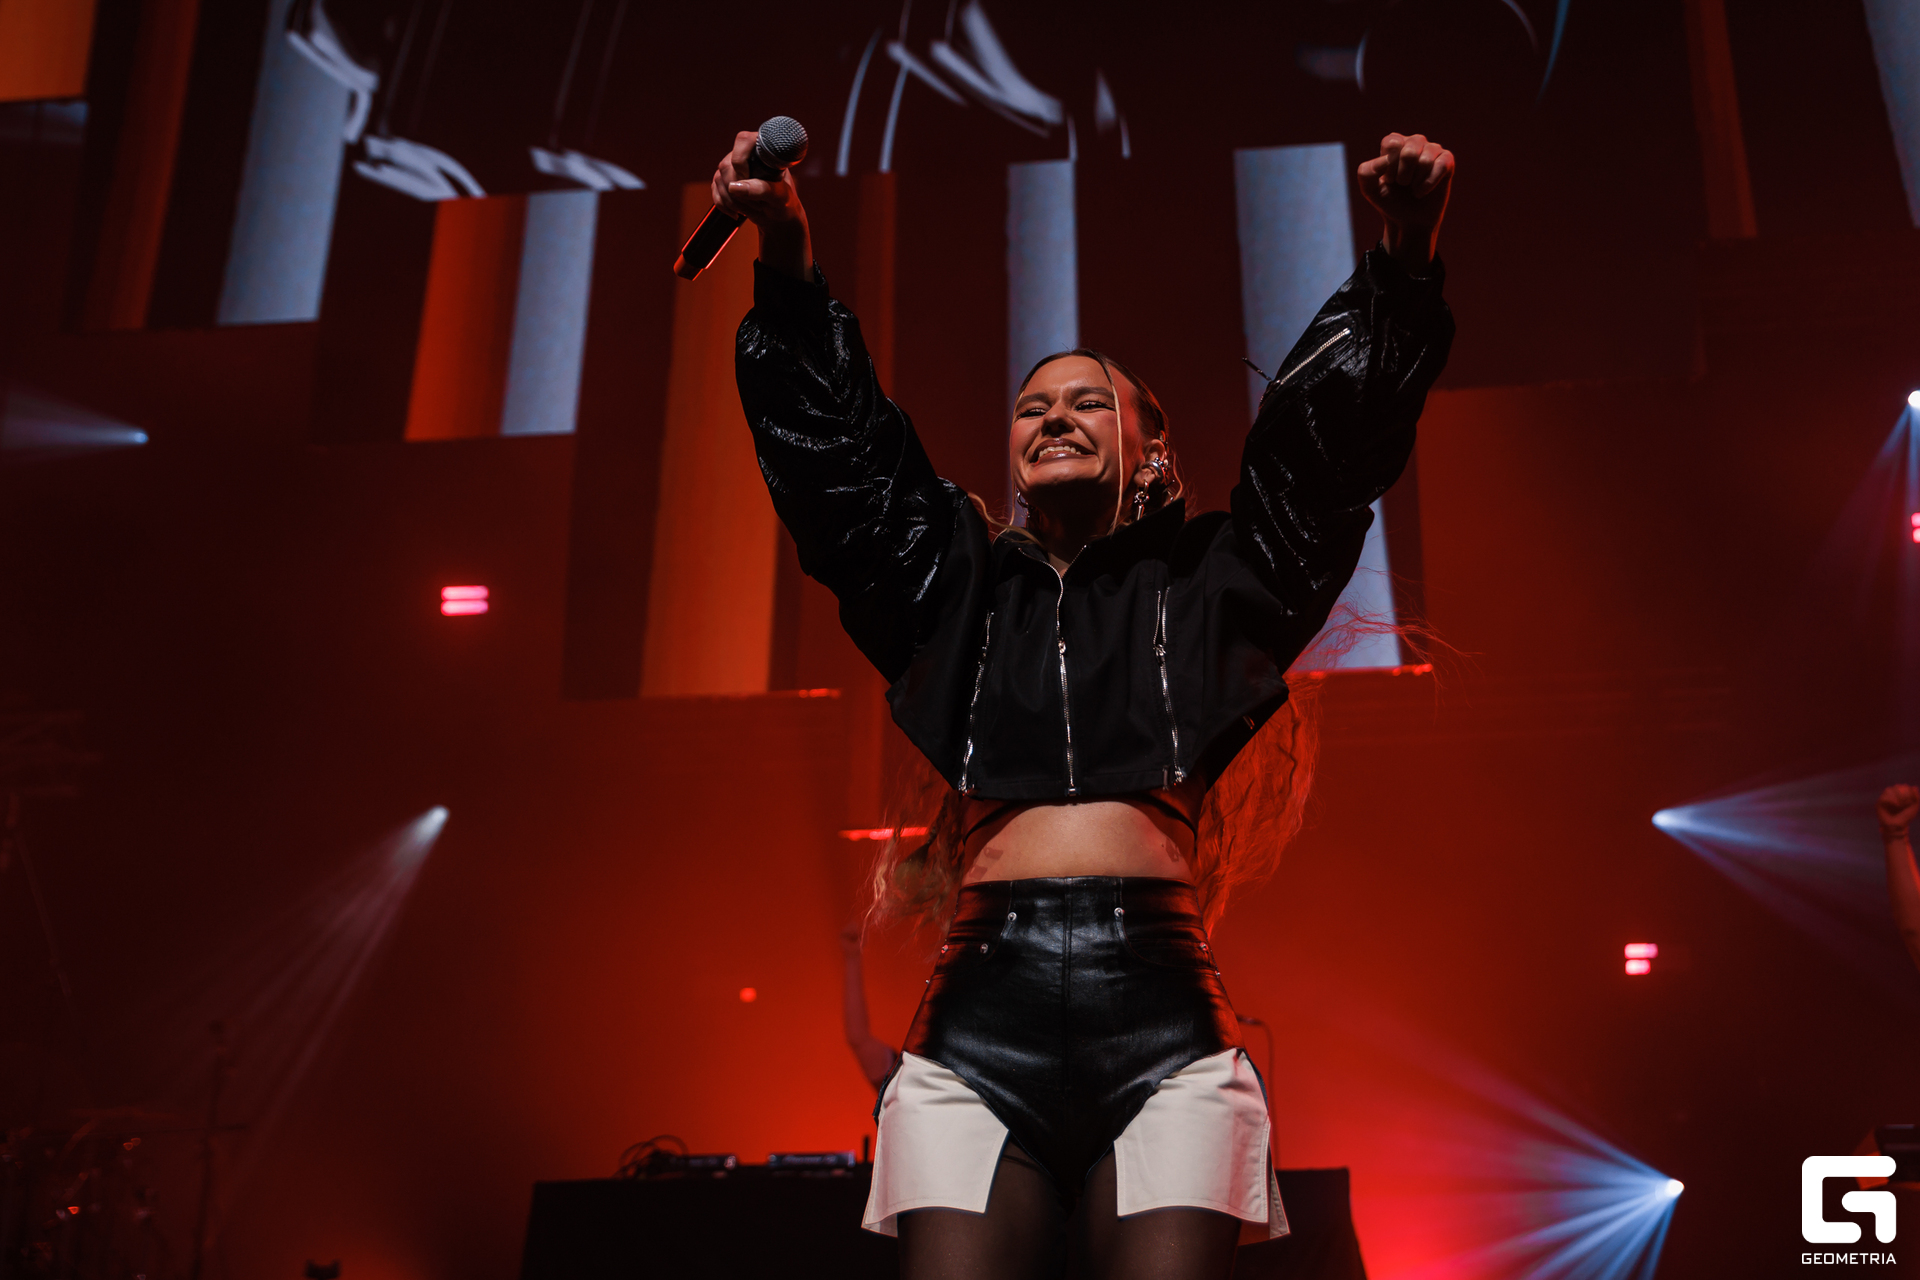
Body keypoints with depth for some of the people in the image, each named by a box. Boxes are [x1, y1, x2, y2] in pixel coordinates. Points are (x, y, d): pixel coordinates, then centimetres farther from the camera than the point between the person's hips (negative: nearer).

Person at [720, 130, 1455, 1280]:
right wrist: (791, 265, 3)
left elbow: (1326, 442, 10)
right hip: (978, 1016, 1)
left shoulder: (1203, 589, 20)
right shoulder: (959, 589, 23)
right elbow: (844, 450, 14)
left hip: (1164, 1020, -1)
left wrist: (1405, 259, -1)